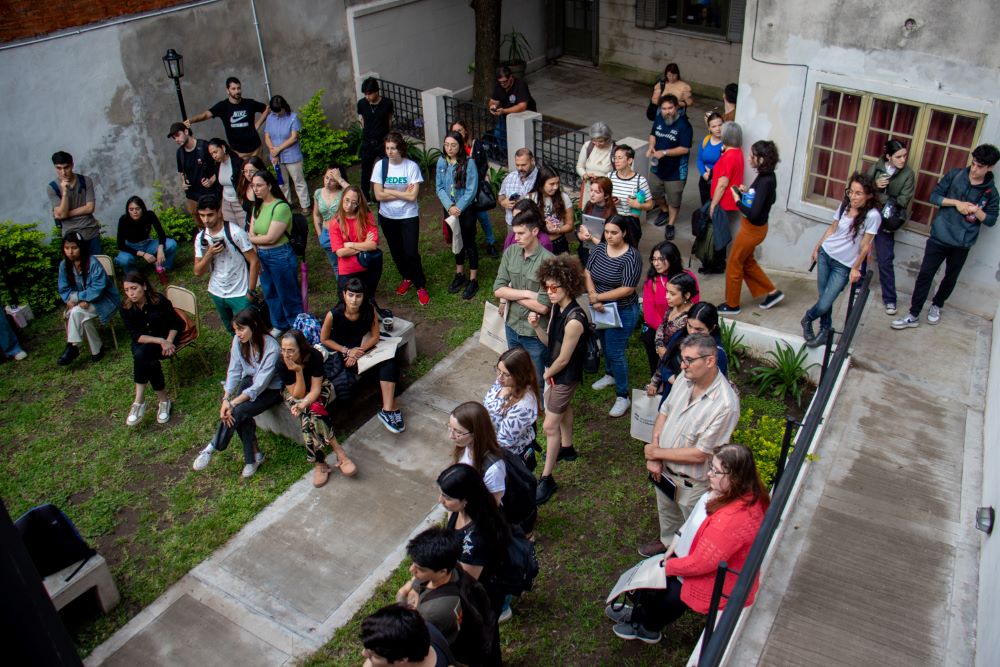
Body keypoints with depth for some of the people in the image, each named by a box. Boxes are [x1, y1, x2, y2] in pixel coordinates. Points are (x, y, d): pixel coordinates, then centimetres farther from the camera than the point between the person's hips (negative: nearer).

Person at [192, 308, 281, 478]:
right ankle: (253, 455, -10)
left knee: (238, 411, -26)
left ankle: (212, 449, -8)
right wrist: (226, 399, -22)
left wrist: (233, 403, -30)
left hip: (271, 389, -5)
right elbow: (234, 372, -9)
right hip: (249, 381, 5)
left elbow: (260, 384, -28)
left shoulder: (271, 348, -28)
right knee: (239, 413, -24)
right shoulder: (239, 341, -11)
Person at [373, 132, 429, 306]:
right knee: (396, 252, 17)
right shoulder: (380, 165, -9)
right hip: (387, 217, 3)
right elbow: (378, 195, -12)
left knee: (411, 253, -7)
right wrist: (402, 193, -15)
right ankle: (407, 278, 42)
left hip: (409, 216, -3)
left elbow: (413, 196, -20)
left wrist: (389, 191, -16)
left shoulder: (412, 166, -15)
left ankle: (421, 286, 13)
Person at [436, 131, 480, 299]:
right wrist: (450, 206, -16)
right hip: (449, 209, 5)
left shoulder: (469, 163, -17)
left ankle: (473, 280, 13)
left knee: (469, 243, 3)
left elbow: (471, 190, -17)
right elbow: (440, 188, -3)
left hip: (466, 209, -5)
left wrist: (459, 208, -18)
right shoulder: (441, 162, -4)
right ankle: (459, 274, 35)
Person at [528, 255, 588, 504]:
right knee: (563, 408, 29)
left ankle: (546, 478, 6)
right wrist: (536, 326, -17)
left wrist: (546, 376, -7)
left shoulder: (574, 320, -33)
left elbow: (563, 359, -24)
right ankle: (566, 448, 53)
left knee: (549, 426, -5)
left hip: (565, 376, -9)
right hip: (554, 370, 9)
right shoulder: (557, 307, -7)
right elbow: (550, 342, 2)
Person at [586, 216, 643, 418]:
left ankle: (623, 396, 11)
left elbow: (627, 289, -25)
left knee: (616, 353, -3)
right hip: (600, 310, 7)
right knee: (605, 345, 25)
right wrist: (592, 296, -18)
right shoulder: (600, 248, -3)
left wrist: (598, 297, -21)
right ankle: (610, 374, 51)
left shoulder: (631, 257, -22)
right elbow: (587, 273, -2)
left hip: (621, 312, -7)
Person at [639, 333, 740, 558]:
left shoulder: (725, 405, -34)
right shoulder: (685, 379, -13)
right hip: (664, 470, 7)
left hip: (692, 483, -6)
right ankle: (667, 541, 61)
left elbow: (699, 454, -28)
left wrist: (657, 452, -18)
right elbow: (664, 413, 0)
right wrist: (654, 457, -10)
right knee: (667, 513, 33)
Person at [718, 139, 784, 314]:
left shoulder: (765, 181, -29)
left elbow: (754, 214, -32)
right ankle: (772, 292, 35)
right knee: (747, 262, 25)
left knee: (734, 265, 8)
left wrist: (737, 200, -19)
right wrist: (747, 193, 3)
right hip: (753, 227, 9)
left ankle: (732, 305, 25)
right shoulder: (767, 176, -2)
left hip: (752, 229, -9)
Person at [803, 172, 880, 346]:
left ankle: (807, 319, 23)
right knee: (824, 297, 6)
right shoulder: (844, 205, -1)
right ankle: (825, 329, 27)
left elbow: (865, 245, -11)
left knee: (824, 304, -7)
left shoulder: (872, 215, -17)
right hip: (826, 254, 4)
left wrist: (855, 268, -7)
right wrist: (817, 248, 17)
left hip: (844, 266, -4)